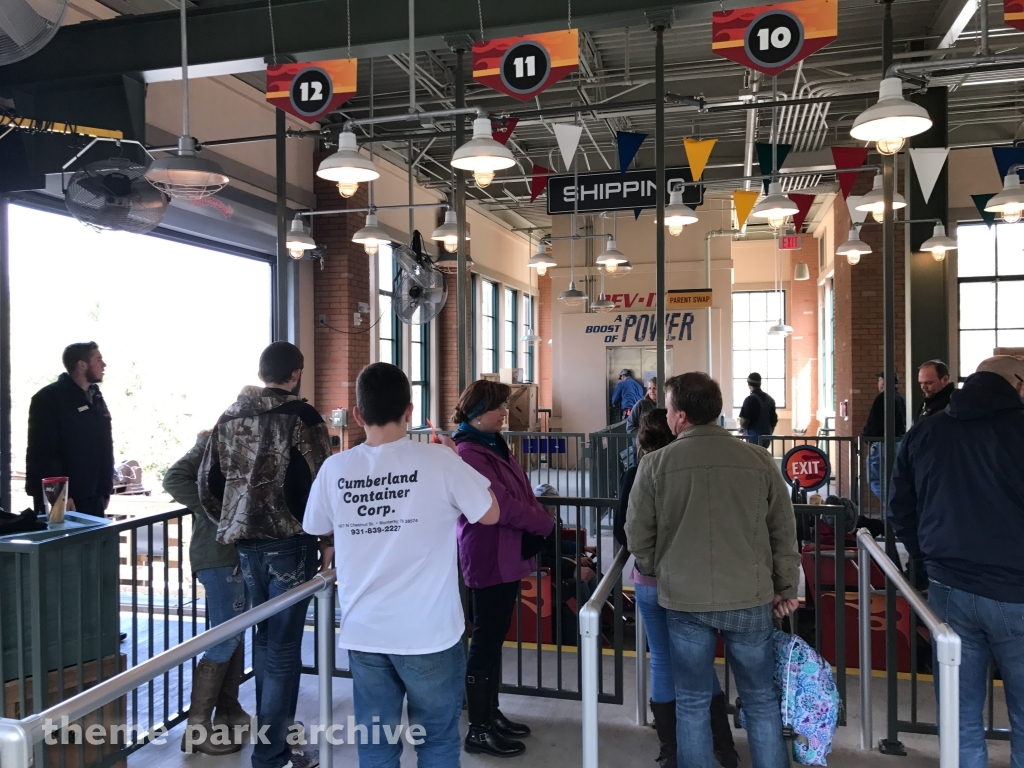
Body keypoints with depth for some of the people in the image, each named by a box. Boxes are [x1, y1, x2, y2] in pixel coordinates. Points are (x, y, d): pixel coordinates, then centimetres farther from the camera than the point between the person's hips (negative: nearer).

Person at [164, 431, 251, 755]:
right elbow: (174, 478, -22)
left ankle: (229, 710, 28)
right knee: (225, 639, -5)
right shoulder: (214, 441, -12)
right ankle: (197, 728, 6)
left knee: (235, 633, 16)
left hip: (235, 551, 9)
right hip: (218, 553, -9)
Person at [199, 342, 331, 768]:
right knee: (283, 647, 1)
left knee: (264, 639, 19)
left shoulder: (230, 417, 8)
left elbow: (208, 482, 9)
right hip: (290, 542, -6)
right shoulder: (302, 417, -11)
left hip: (247, 543, 6)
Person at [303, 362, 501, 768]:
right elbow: (490, 514, -2)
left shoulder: (335, 469, -5)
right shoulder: (439, 460, -14)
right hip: (429, 632, -3)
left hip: (363, 633, 3)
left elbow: (317, 528, 12)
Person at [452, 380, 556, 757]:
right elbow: (501, 506, -22)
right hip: (488, 557, -10)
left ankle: (491, 714, 30)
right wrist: (547, 524, -11)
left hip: (507, 555, 10)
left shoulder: (494, 444, 13)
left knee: (495, 637, 17)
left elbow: (521, 491, 14)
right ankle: (478, 730, 13)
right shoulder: (467, 452, -18)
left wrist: (540, 517, -3)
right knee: (486, 640, 0)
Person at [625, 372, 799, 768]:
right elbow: (784, 532, 3)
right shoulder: (759, 459, -4)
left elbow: (638, 534, 0)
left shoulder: (655, 463, -8)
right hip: (750, 598, 1)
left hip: (684, 600, -1)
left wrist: (655, 572, 18)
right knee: (762, 701, 16)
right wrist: (786, 587, 15)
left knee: (692, 703, 13)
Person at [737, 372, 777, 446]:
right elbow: (774, 419, 13)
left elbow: (744, 420, -18)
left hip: (753, 435, -7)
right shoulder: (770, 399, 9)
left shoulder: (750, 399, -14)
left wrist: (744, 429, 3)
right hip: (766, 434, 7)